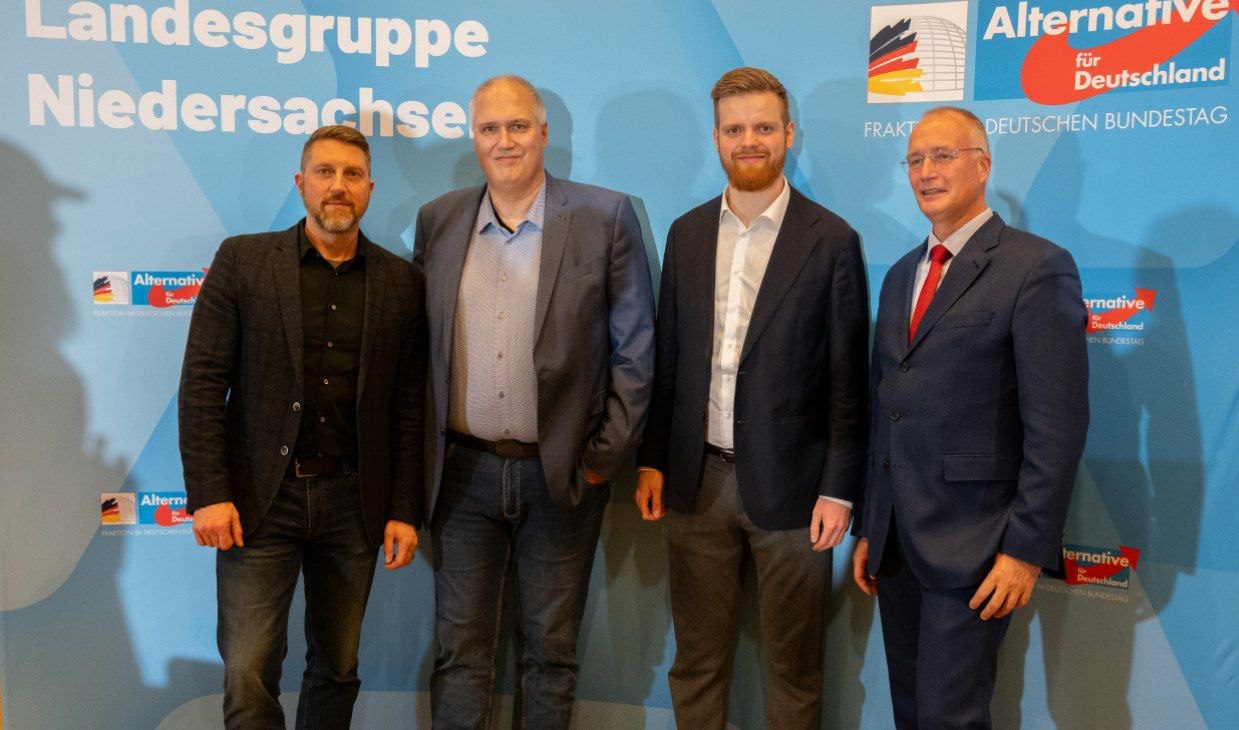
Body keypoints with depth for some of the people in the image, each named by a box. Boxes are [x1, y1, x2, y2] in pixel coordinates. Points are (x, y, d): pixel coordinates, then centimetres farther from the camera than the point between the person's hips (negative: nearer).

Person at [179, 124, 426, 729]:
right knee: (248, 677, 1)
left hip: (353, 501, 2)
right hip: (260, 498, -1)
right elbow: (202, 383, -2)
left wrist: (404, 511, 2)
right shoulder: (242, 260, 1)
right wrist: (208, 494, -9)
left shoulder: (400, 281, 4)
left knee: (338, 668, 14)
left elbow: (409, 404, 5)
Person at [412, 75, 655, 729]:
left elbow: (634, 349, -2)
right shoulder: (437, 221, 6)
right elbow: (420, 344, 10)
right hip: (463, 472, 2)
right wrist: (425, 454, 5)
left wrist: (606, 455, -4)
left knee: (550, 650, 12)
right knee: (459, 650, 11)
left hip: (561, 474, -2)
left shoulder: (605, 217, -3)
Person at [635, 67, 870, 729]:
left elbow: (847, 377, -5)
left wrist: (838, 489, -8)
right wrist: (652, 460, 6)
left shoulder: (831, 240, -5)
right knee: (696, 659, 15)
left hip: (789, 484, -3)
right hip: (696, 480, 4)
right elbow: (667, 356, 10)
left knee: (793, 668, 11)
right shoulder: (686, 232, 7)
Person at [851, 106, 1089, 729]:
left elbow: (1057, 425, -13)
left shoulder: (1037, 268, -9)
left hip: (970, 546, -7)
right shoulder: (900, 276, 14)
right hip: (894, 540, 7)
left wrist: (1027, 549, -16)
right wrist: (867, 529, 13)